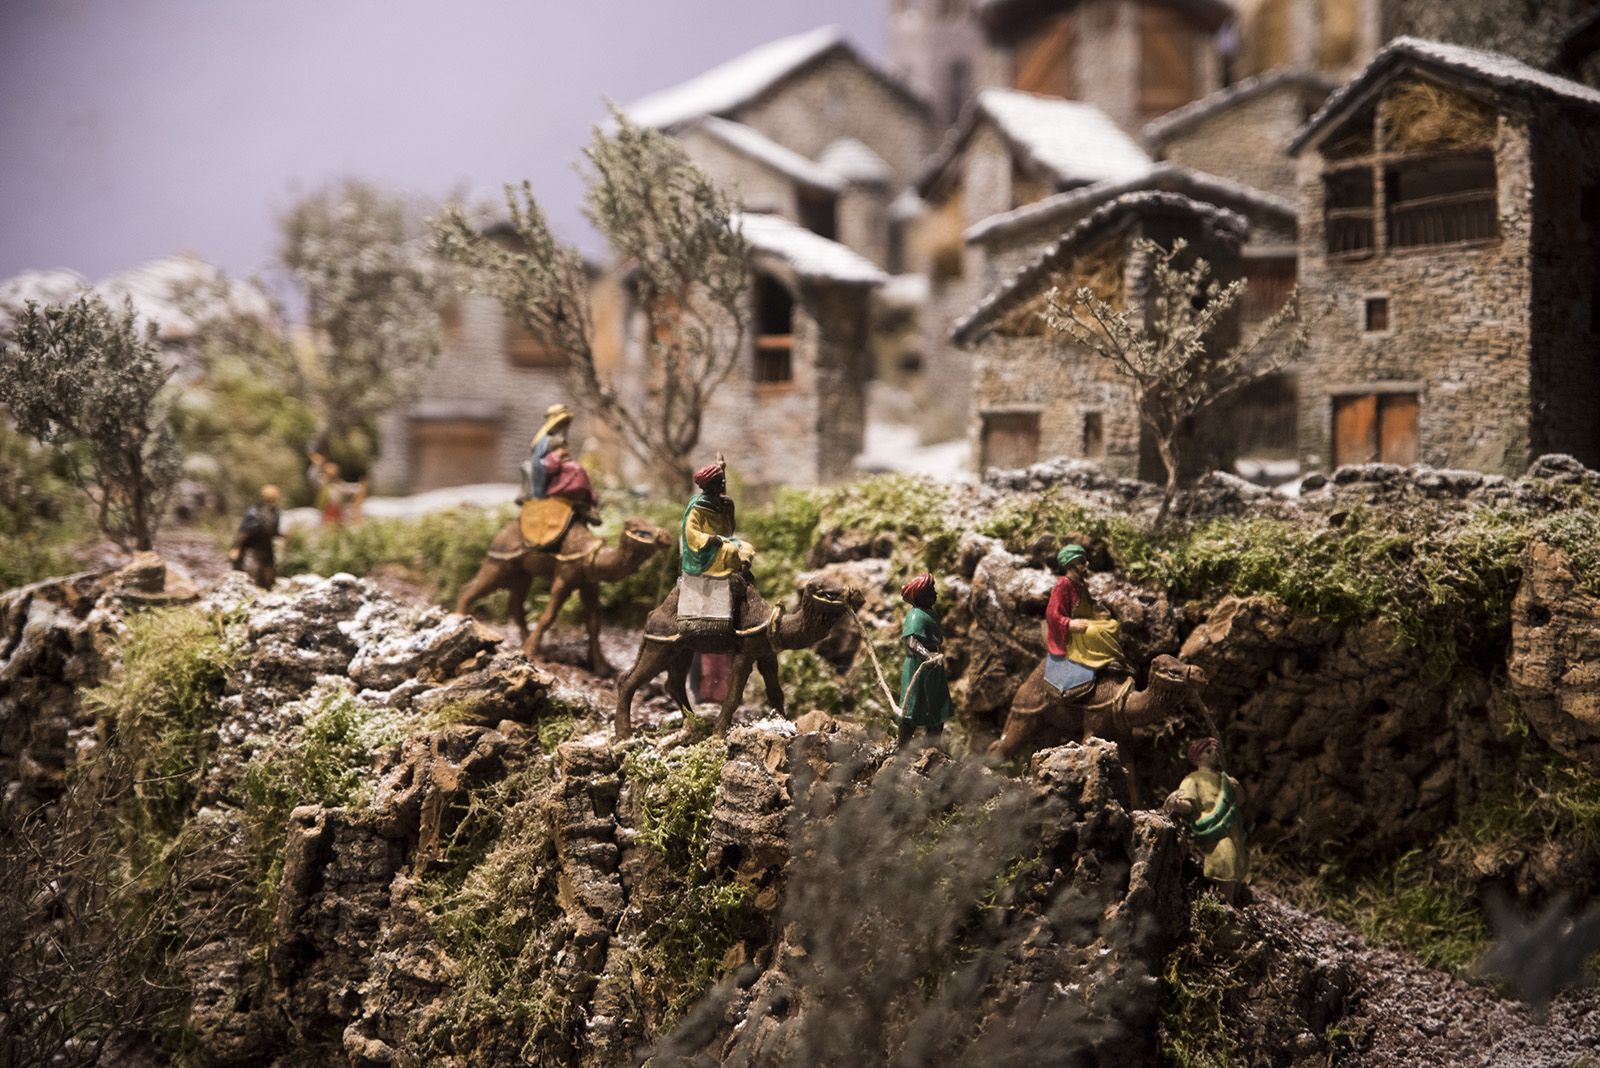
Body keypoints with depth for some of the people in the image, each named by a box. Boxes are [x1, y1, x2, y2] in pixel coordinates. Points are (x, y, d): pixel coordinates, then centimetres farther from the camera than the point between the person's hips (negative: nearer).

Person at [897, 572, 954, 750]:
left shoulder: (928, 613, 11)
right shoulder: (916, 615, -20)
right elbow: (911, 641, -36)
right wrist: (928, 655, -52)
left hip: (933, 671, 10)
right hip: (919, 670, -10)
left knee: (938, 711, 14)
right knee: (913, 711, -6)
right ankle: (902, 749, 1)